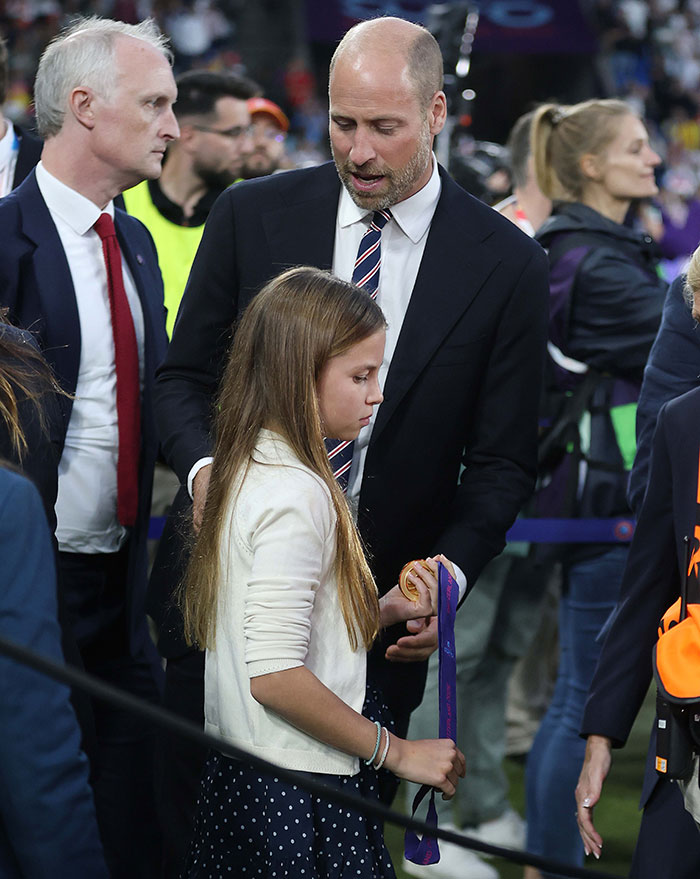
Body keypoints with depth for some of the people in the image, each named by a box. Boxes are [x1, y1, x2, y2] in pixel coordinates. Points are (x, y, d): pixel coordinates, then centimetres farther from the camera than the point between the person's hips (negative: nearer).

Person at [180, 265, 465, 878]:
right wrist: (397, 752, -17)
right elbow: (275, 676, -24)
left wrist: (382, 612, 5)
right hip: (300, 785, -10)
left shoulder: (250, 470, 10)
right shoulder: (297, 494, -19)